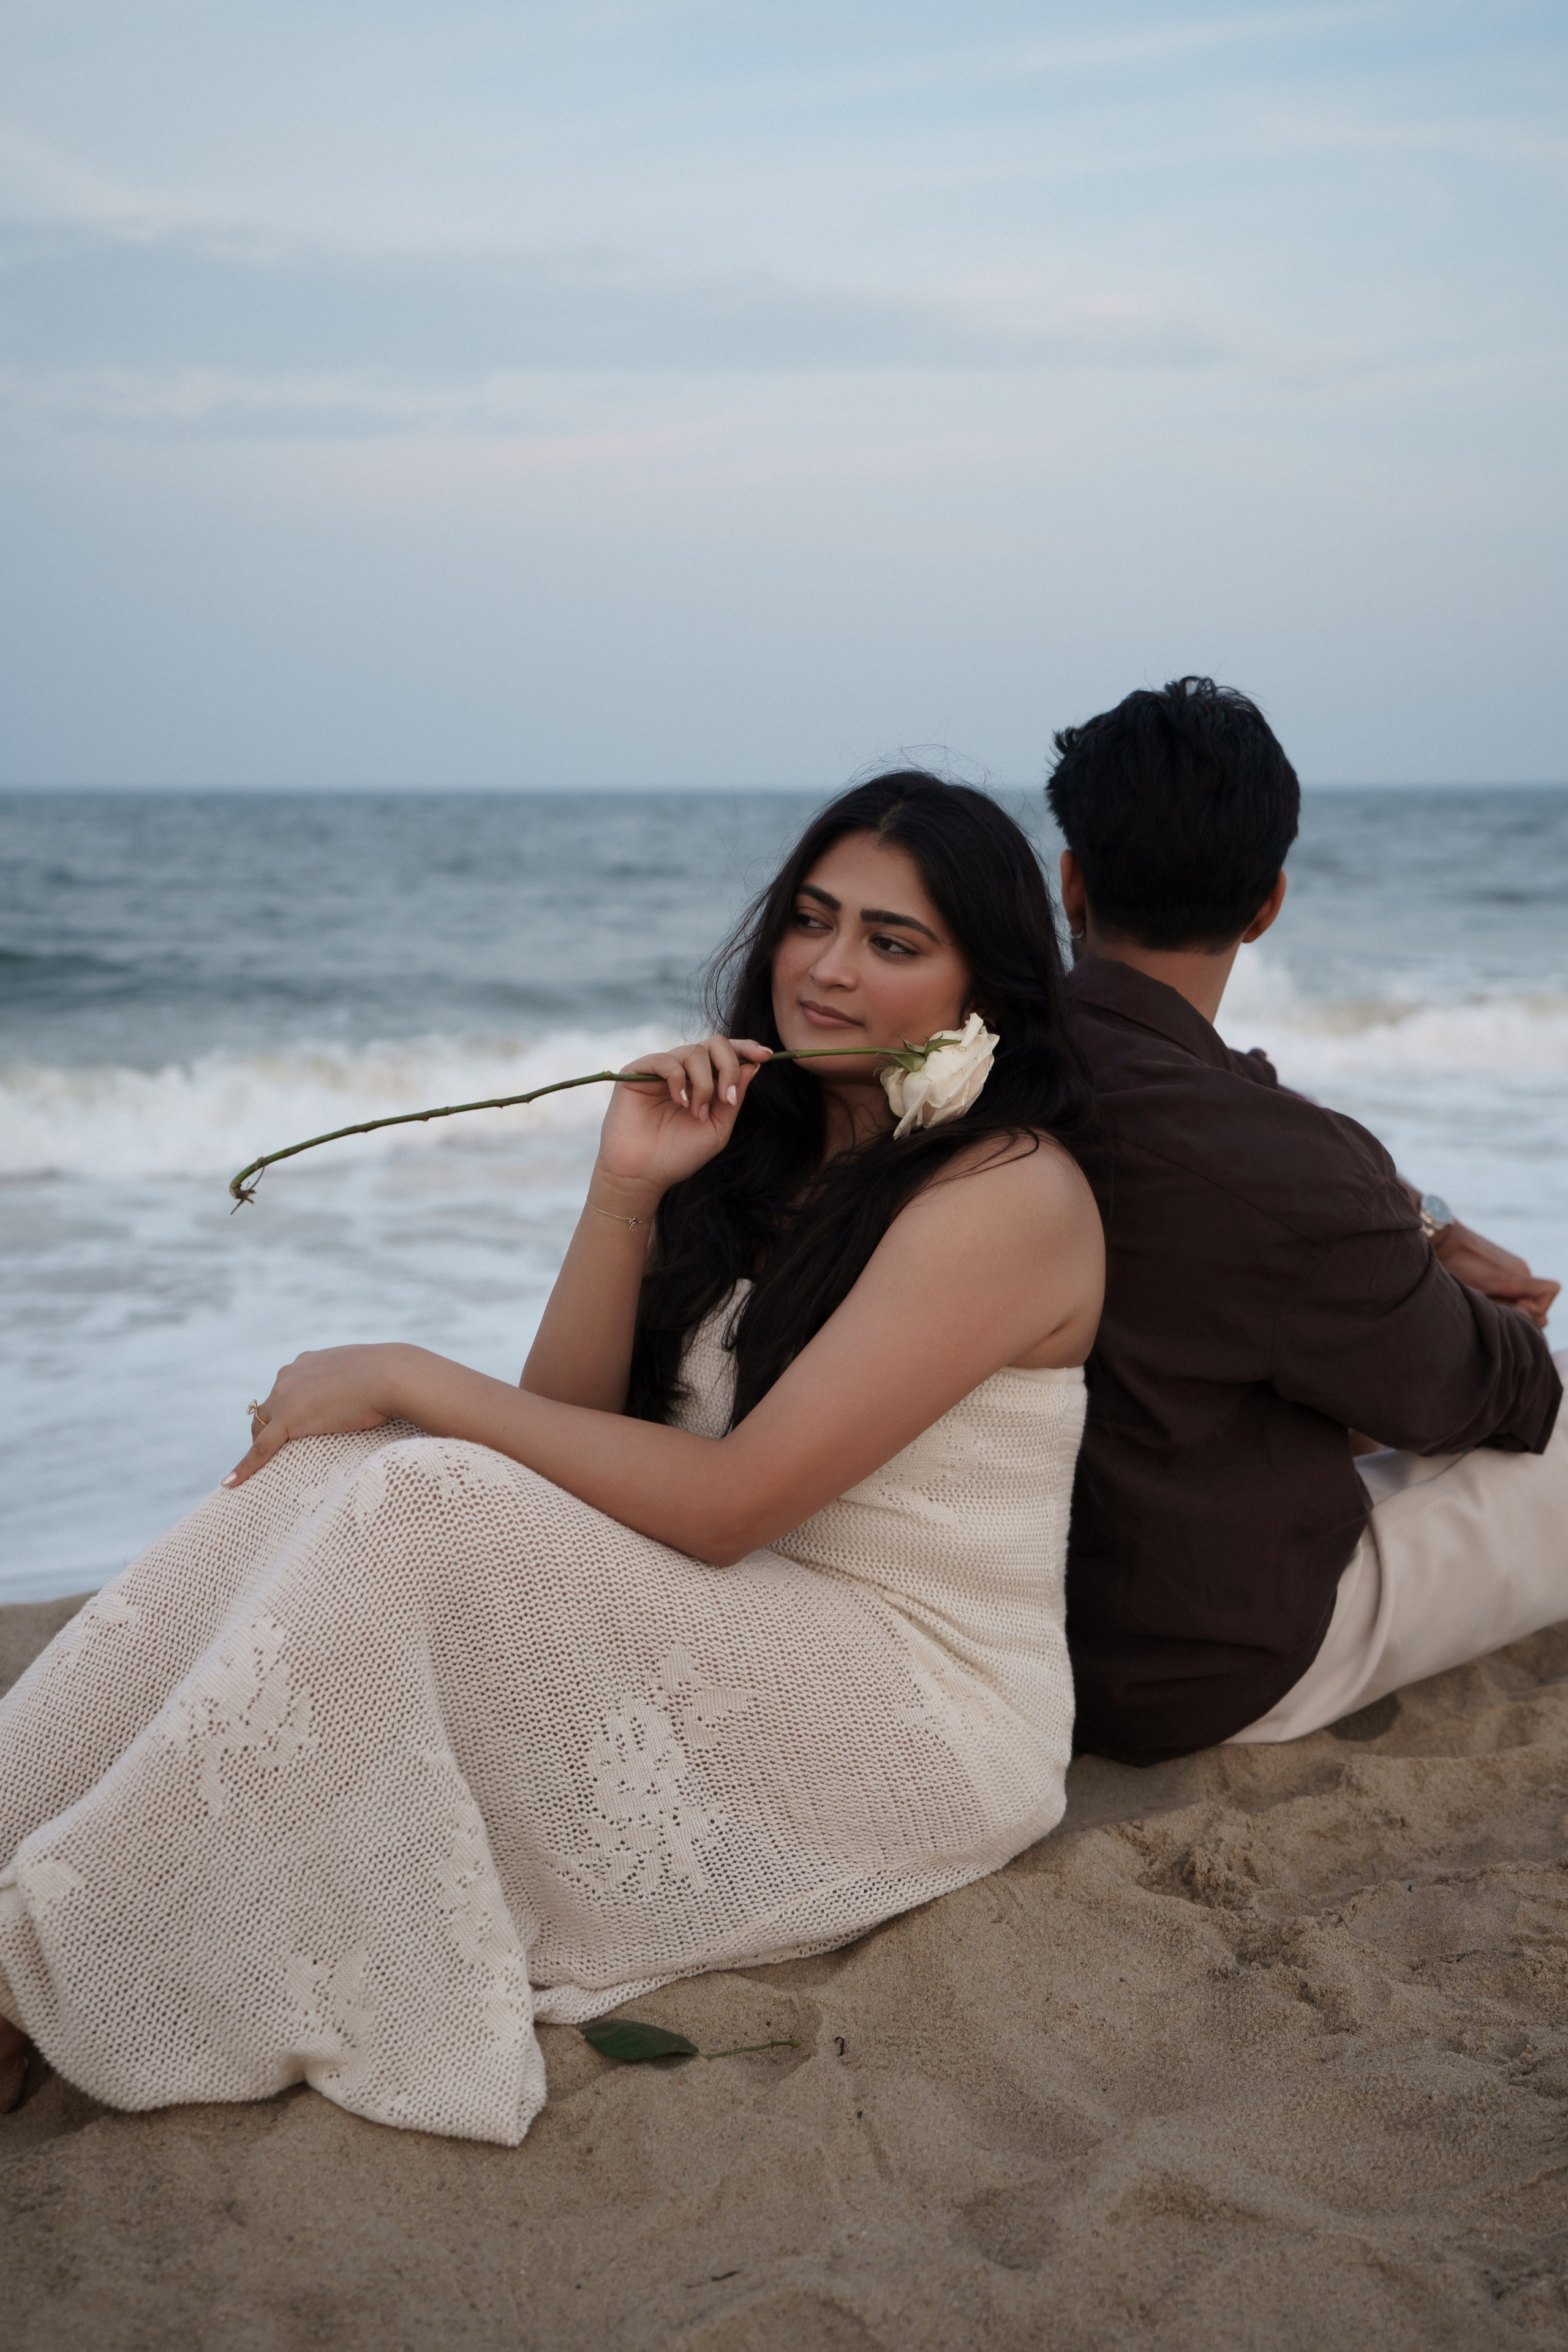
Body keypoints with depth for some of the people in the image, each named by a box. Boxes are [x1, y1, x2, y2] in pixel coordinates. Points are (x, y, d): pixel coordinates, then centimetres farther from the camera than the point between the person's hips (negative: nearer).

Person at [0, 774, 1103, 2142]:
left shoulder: (1014, 1193, -14)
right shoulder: (768, 1144, 11)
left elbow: (725, 1504, -20)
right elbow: (568, 1425, 5)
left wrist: (411, 1380, -15)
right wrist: (626, 1189, -9)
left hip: (918, 1712, -7)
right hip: (736, 1637, 7)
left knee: (420, 1501, -26)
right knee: (338, 1466, -16)